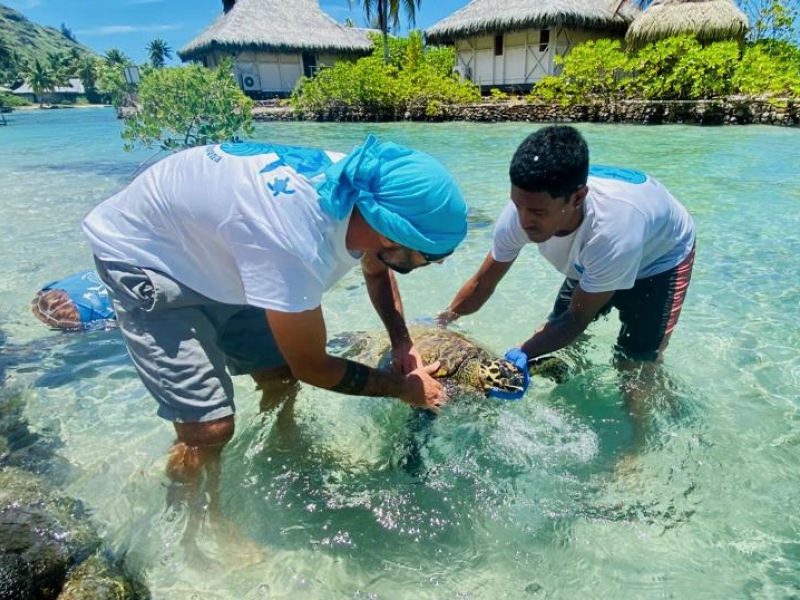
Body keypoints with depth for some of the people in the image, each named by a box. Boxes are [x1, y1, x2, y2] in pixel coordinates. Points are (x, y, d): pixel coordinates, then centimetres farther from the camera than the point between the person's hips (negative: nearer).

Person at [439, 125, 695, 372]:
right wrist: (440, 325, -18)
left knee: (636, 363, -12)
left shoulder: (612, 233, -46)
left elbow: (577, 319, -31)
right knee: (557, 331, 8)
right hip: (591, 262, 5)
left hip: (661, 257, -5)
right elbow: (482, 284, -17)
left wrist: (518, 357, -38)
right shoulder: (524, 209, -32)